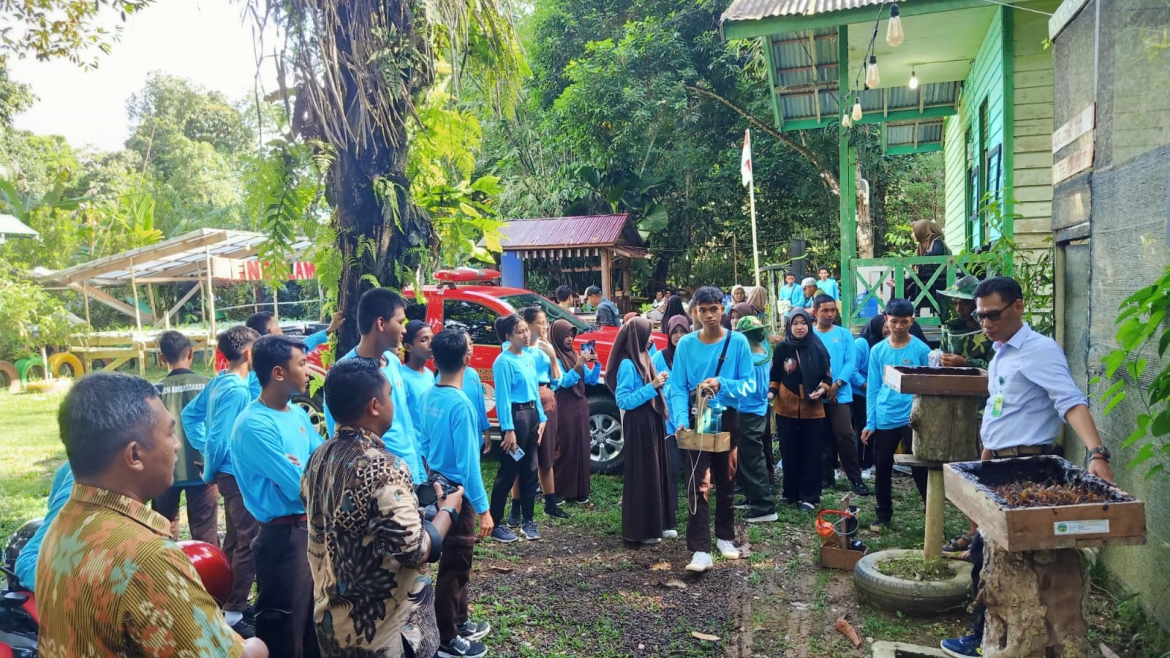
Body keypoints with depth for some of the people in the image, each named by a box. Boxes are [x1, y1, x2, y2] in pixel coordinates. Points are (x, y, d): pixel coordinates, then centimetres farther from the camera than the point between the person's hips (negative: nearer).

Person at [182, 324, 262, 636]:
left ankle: (228, 601, 32)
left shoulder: (218, 382, 6)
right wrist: (209, 475, -8)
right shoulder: (238, 390, -21)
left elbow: (189, 415, 16)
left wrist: (204, 451, 15)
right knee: (248, 543, -2)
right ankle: (233, 612, 5)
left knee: (234, 539, 20)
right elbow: (220, 438, -22)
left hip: (230, 472, 10)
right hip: (239, 474, -10)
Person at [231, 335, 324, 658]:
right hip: (283, 536, -8)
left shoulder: (298, 414, 7)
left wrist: (301, 469, -16)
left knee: (317, 622, 23)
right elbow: (301, 487, -23)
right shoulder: (254, 426, -21)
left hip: (312, 527, 8)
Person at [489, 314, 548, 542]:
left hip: (532, 414, 8)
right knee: (508, 472, -1)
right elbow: (503, 397, -16)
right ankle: (495, 524, 9)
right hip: (515, 415, -8)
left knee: (530, 470, 13)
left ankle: (528, 520, 23)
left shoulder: (528, 358, 11)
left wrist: (541, 418, 11)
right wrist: (508, 429, -19)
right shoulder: (504, 362, -13)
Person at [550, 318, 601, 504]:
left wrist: (596, 364, -7)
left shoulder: (575, 354, 11)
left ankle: (579, 491, 15)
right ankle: (559, 492, 5)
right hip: (564, 407, -7)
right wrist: (578, 365, -28)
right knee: (564, 449, -3)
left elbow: (591, 380, 9)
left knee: (582, 448, 8)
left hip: (580, 405, 7)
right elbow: (564, 382, -19)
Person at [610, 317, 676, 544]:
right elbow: (623, 400, -20)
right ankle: (641, 530, 8)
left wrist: (658, 383, -1)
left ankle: (658, 524, 26)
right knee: (642, 476, -2)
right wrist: (651, 386, -21)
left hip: (652, 423, 9)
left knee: (658, 472, 14)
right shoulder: (627, 364, -16)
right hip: (638, 426, -9)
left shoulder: (643, 358, 10)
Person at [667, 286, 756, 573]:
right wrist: (681, 420, -22)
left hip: (726, 419, 1)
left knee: (726, 482, 15)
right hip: (695, 420, -1)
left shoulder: (738, 342, -5)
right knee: (697, 485, -8)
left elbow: (749, 383, -6)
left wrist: (721, 384, -24)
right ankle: (701, 550, -8)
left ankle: (725, 537, 33)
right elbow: (678, 388, -6)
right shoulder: (685, 344, -4)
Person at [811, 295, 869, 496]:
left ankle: (856, 479, 2)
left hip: (840, 394, -1)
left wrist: (836, 384, -14)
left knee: (844, 436, -8)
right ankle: (826, 475, 21)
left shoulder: (845, 334, 4)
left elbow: (851, 362, -2)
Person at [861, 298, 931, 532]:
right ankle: (883, 514, 25)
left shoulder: (922, 350, -3)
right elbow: (873, 388, 5)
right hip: (884, 420, 3)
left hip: (912, 418, -3)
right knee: (882, 468, 10)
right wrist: (870, 423, 0)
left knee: (919, 468, 3)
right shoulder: (877, 351, 3)